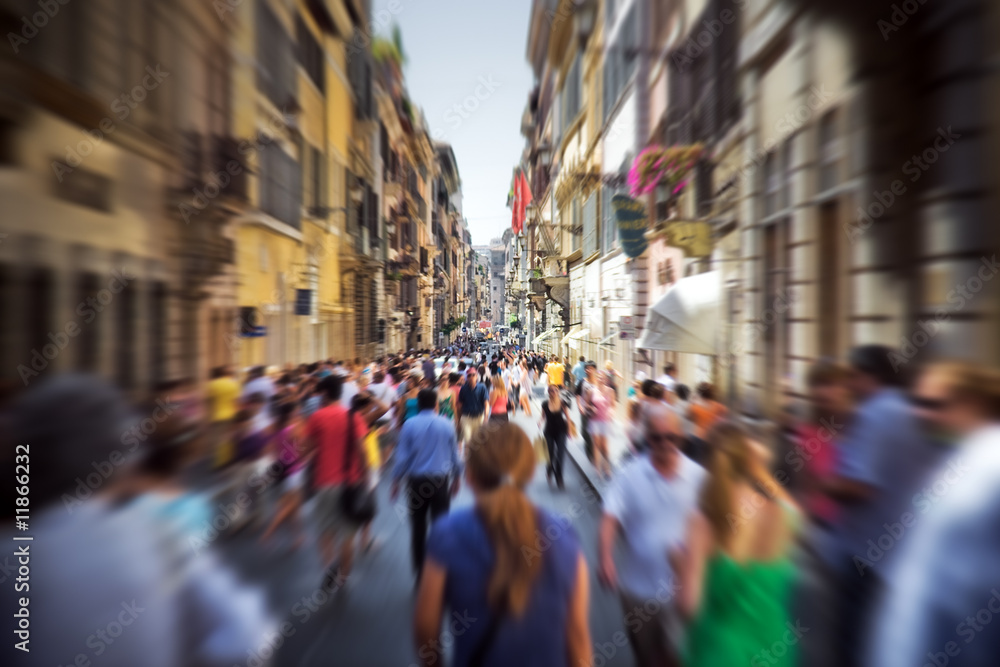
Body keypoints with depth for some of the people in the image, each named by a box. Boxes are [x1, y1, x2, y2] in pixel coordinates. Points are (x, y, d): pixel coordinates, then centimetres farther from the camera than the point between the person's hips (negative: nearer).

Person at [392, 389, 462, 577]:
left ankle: (420, 569, 29)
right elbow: (454, 453, 3)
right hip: (441, 480, 0)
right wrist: (456, 477, 17)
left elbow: (402, 455, -5)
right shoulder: (447, 424, -5)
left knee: (418, 526, 17)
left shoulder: (409, 424, -8)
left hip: (417, 481, 0)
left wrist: (396, 480, 8)